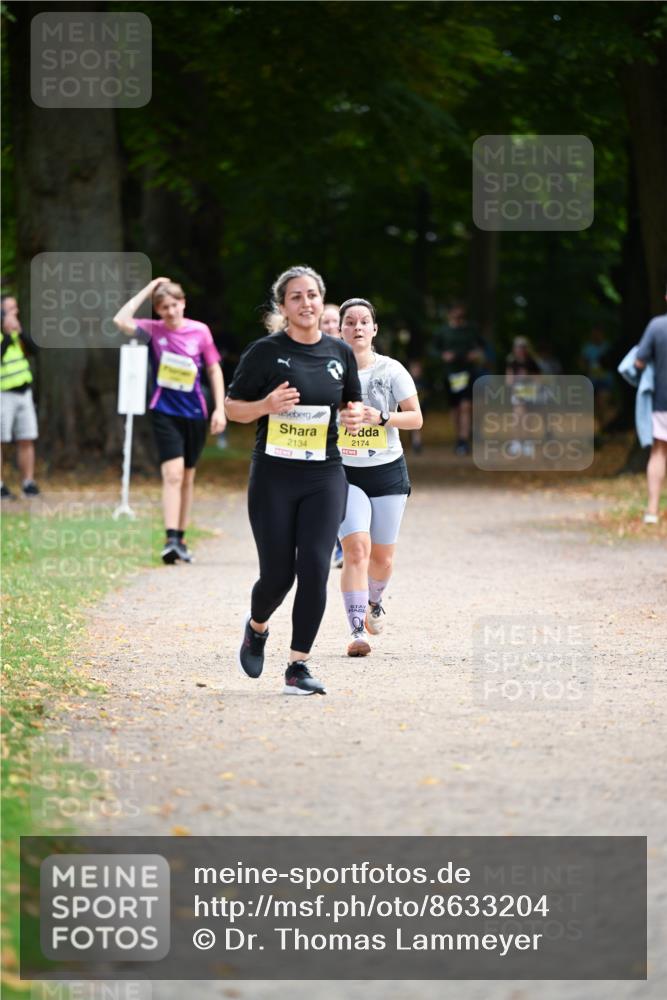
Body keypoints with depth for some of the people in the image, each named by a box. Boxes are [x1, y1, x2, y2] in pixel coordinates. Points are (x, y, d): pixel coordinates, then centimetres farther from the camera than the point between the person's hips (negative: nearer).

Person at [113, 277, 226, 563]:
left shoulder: (200, 331, -2)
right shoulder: (154, 330, -5)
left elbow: (214, 370, 5)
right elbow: (121, 320, -21)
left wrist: (220, 408, -1)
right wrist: (149, 289, -15)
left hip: (195, 413, 2)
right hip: (165, 413, -2)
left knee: (187, 478, 11)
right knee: (173, 475, -16)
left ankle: (180, 539, 20)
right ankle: (171, 540, -20)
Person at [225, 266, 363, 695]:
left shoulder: (340, 353, 7)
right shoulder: (265, 352, -4)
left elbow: (352, 401, 22)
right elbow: (232, 406, 0)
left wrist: (355, 414, -2)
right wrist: (266, 406, -19)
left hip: (325, 477, 2)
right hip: (273, 477, -2)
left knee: (315, 569, -10)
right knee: (278, 573, 0)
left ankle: (298, 666, -2)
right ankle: (256, 629, 34)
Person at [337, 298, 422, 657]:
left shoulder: (391, 370, -2)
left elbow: (416, 418, -3)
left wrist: (382, 417, -19)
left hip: (388, 471, 2)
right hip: (344, 473, -1)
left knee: (382, 556, 10)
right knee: (356, 548, -19)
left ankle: (374, 601, 44)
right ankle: (357, 631, -20)